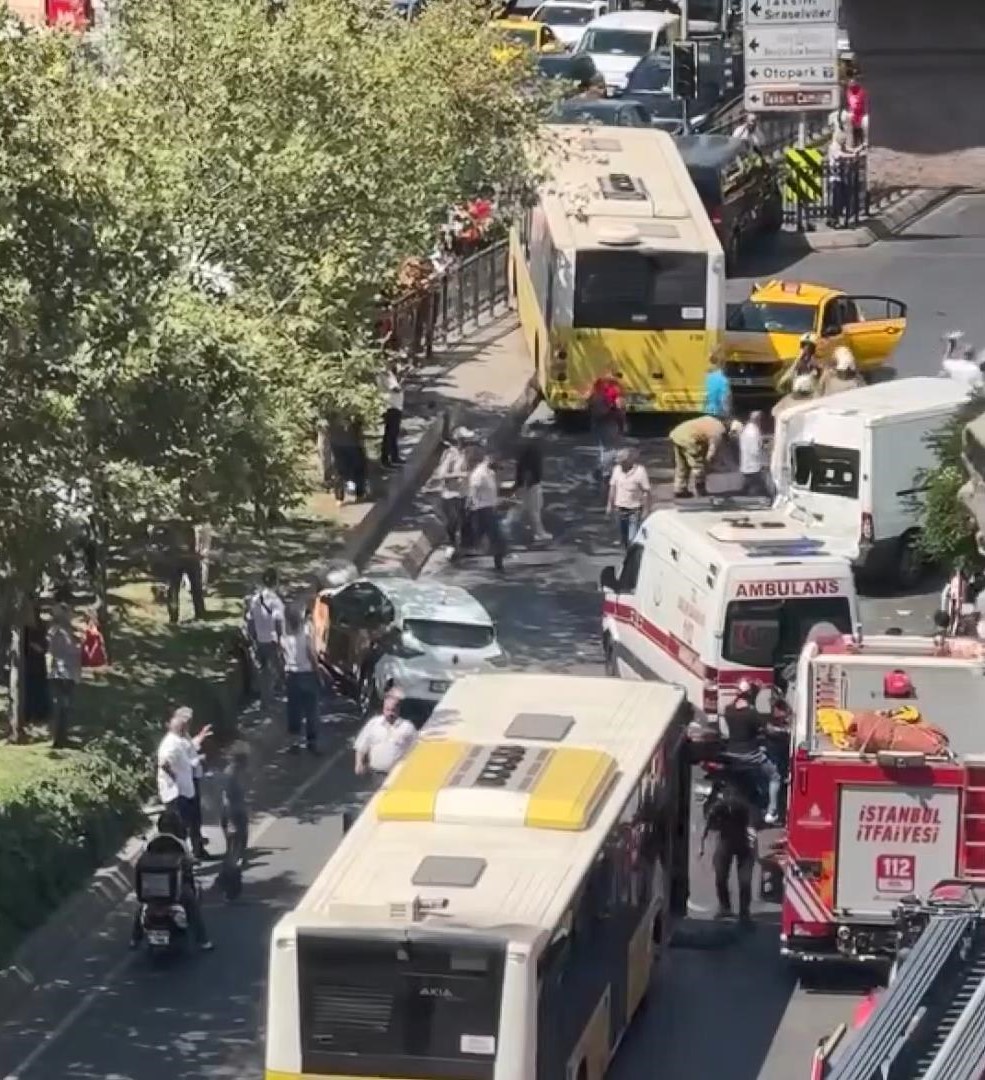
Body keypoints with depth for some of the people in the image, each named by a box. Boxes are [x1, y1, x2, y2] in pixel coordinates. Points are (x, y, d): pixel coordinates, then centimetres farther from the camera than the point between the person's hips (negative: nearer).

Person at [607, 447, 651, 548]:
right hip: (620, 509, 6)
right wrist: (610, 505, 11)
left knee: (632, 539, -12)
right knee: (624, 538, 16)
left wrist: (646, 510, -15)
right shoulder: (617, 469, -2)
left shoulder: (640, 472, -18)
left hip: (634, 511, -6)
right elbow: (613, 487, 9)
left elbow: (646, 492, -14)